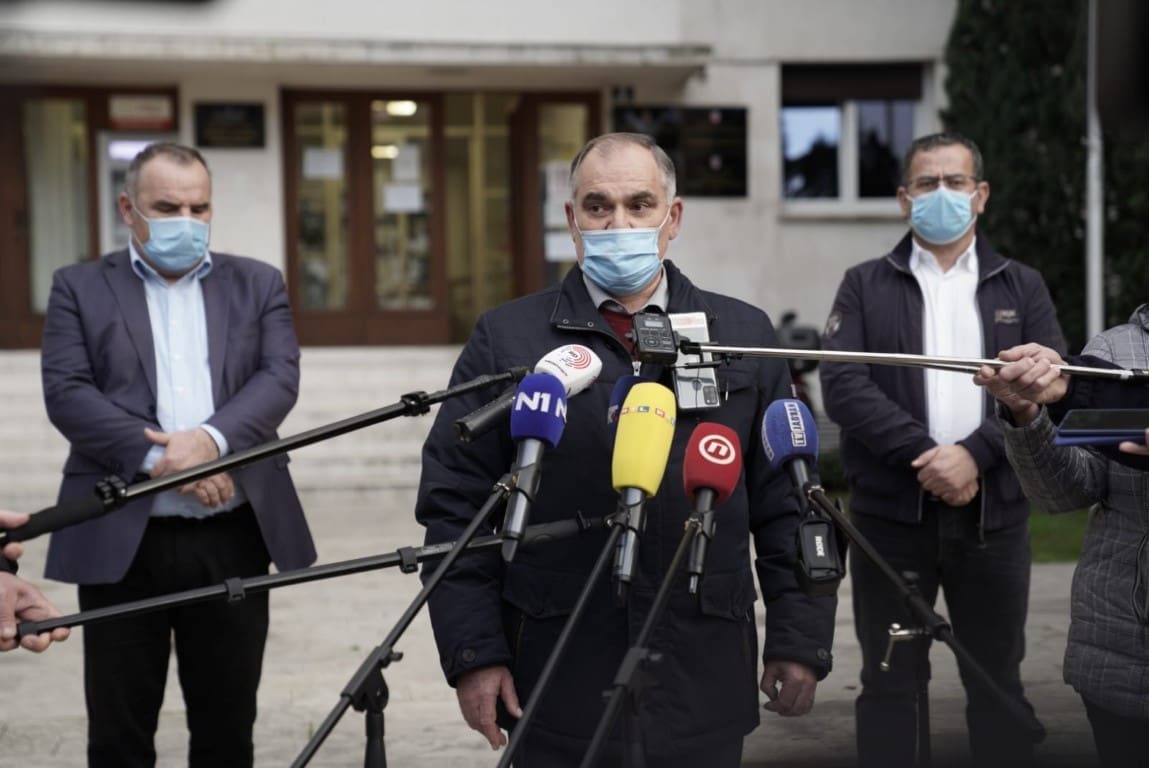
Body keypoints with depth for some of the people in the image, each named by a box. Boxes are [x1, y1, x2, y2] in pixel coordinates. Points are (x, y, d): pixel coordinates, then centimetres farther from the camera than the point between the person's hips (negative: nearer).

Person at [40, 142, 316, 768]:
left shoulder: (258, 284, 13)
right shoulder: (80, 288, 8)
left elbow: (280, 377, -1)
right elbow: (65, 392, -5)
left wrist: (210, 438, -19)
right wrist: (159, 458, -17)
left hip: (233, 537, 2)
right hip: (119, 540, -1)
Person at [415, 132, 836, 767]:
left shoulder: (744, 335, 8)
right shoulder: (505, 339, 2)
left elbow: (786, 505, 8)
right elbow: (455, 505, 1)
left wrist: (800, 640, 4)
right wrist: (473, 653, -5)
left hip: (703, 685, 2)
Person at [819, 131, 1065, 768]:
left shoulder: (1022, 287, 11)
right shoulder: (865, 286, 7)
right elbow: (842, 384, -7)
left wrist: (976, 453, -17)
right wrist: (923, 455, -17)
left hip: (993, 515, 1)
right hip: (890, 514, -1)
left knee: (998, 682, 10)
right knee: (890, 681, 6)